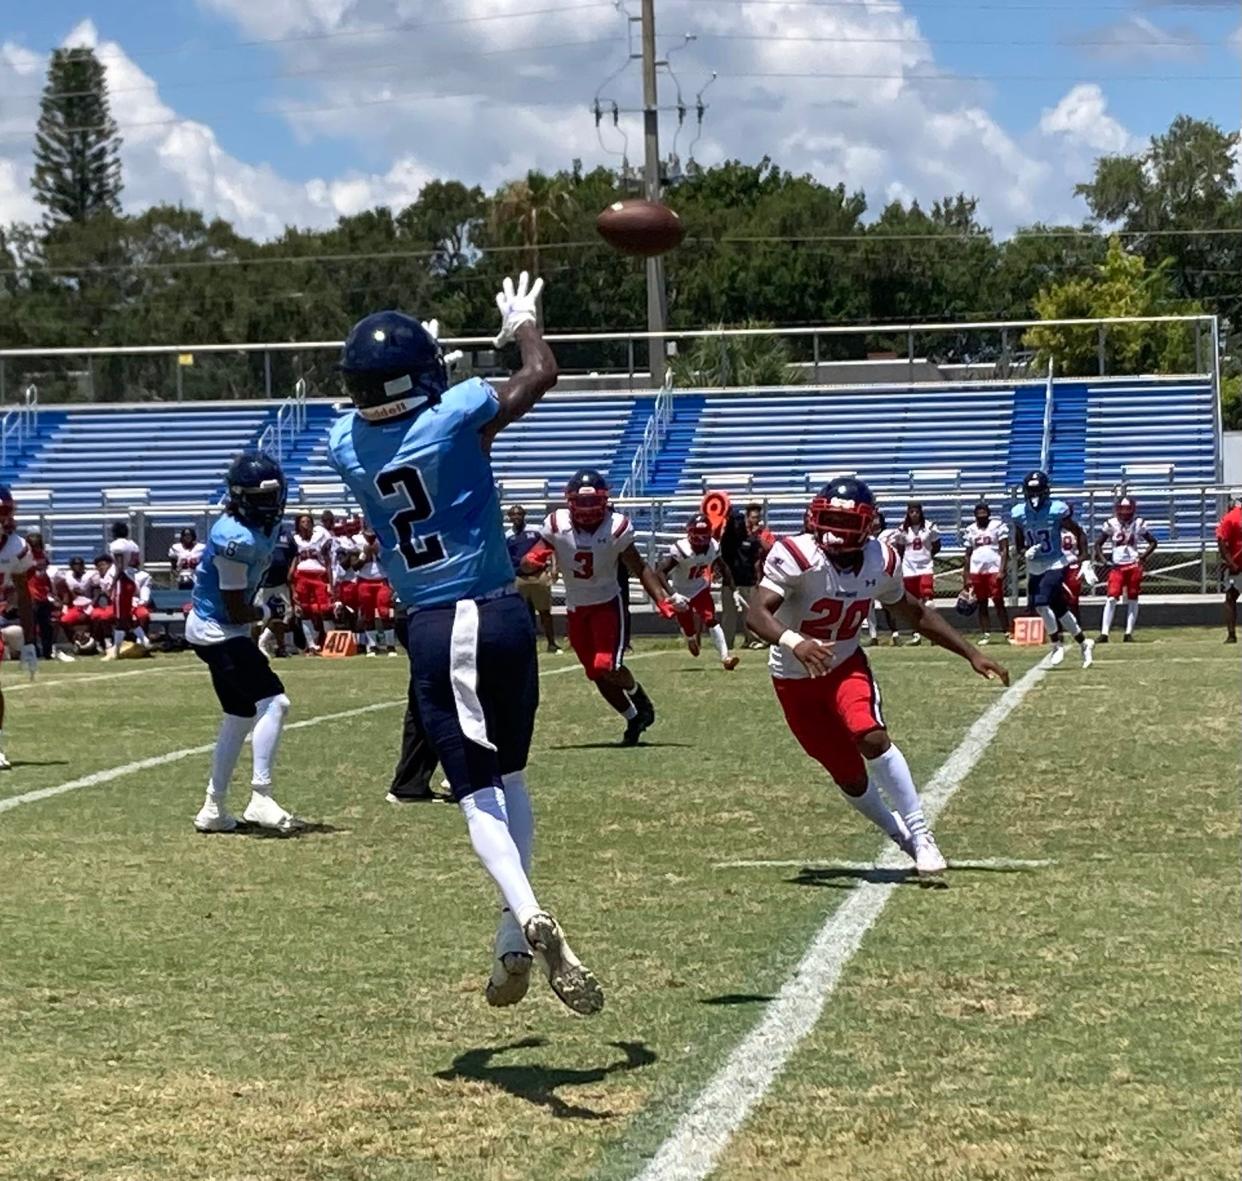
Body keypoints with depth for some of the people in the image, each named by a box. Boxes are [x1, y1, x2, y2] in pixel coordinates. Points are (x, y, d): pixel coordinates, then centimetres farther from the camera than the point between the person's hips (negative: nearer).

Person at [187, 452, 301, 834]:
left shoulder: (265, 526, 2)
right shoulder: (237, 539, -25)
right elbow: (237, 611, -21)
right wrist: (268, 611, -3)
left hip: (220, 630, 11)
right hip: (218, 631, -11)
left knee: (241, 715, 18)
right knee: (273, 703, -17)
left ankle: (214, 809, 26)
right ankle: (260, 798, -15)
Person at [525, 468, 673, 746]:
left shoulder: (616, 528, -18)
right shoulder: (556, 525, -14)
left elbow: (639, 568, -8)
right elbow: (527, 566, -10)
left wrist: (661, 598, -20)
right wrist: (533, 561, -34)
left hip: (607, 603, -3)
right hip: (576, 608, 3)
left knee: (608, 667, -18)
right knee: (597, 674, 7)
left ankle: (639, 698, 14)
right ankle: (633, 719, 27)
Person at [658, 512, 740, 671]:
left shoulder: (713, 548, -15)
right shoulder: (680, 549, -30)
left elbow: (722, 568, 5)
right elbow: (661, 572, -34)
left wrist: (732, 590, 4)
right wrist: (671, 595, -43)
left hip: (700, 589, 3)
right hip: (682, 593, -3)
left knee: (711, 621, -16)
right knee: (688, 630, 7)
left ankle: (725, 657, -20)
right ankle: (691, 639, 46)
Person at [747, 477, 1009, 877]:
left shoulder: (880, 562, -9)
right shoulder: (797, 556, -25)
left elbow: (916, 613, 7)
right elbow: (758, 612, -36)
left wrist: (972, 654, 5)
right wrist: (794, 642, -56)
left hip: (846, 665, 2)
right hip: (796, 678, -2)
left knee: (871, 737, -27)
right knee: (850, 777, 5)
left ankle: (918, 831, -17)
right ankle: (901, 835, 31)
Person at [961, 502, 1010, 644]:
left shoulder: (998, 526, 0)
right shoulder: (970, 530, 11)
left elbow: (1004, 550, -4)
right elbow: (968, 555, 14)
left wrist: (1002, 570, -13)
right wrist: (966, 577, 9)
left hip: (994, 570, -4)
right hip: (976, 572, 4)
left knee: (998, 602, -5)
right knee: (982, 604, 7)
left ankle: (1007, 632, -3)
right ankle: (984, 634, 10)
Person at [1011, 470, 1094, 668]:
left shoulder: (1057, 510, -13)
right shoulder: (1019, 514, -3)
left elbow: (1078, 532, -1)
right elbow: (1018, 544, 9)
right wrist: (1025, 552, -13)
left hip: (1055, 564, -4)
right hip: (1034, 568, 4)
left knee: (1041, 602, -21)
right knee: (1059, 609, 11)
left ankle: (1057, 645, -3)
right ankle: (1083, 643, 29)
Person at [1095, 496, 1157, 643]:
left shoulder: (1138, 524, 1)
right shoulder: (1111, 524, -1)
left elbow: (1153, 542, 8)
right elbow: (1098, 543, 4)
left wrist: (1143, 557, -5)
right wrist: (1101, 557, -12)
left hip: (1134, 566, 1)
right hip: (1116, 566, -1)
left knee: (1132, 599, 4)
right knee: (1112, 598, -10)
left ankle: (1128, 634, 11)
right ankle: (1104, 633, -11)